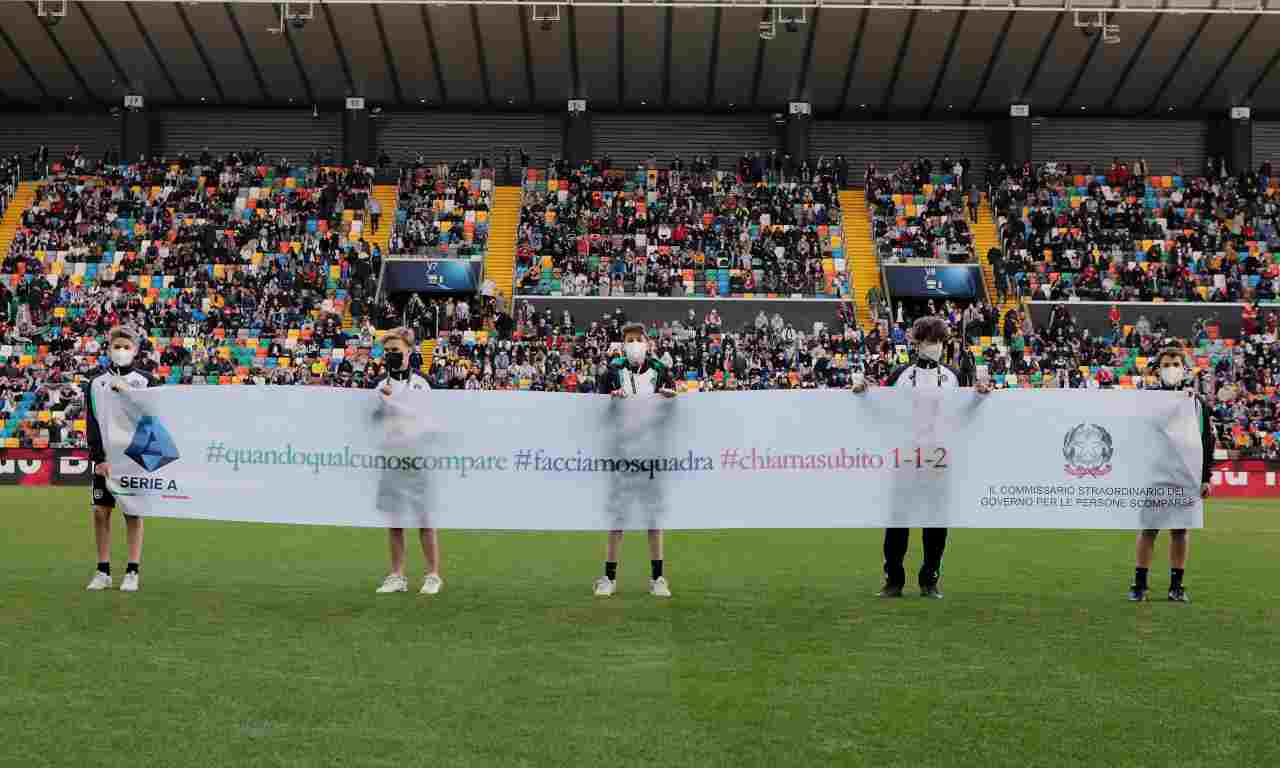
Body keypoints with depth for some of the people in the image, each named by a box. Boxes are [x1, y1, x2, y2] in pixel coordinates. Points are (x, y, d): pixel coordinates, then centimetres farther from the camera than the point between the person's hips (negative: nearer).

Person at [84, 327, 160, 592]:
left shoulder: (146, 381, 4)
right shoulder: (95, 383, 7)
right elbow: (92, 424, 2)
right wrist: (99, 458, -8)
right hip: (104, 458, 2)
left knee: (133, 513, 0)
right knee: (101, 512, 0)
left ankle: (133, 572, 5)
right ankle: (103, 572, 10)